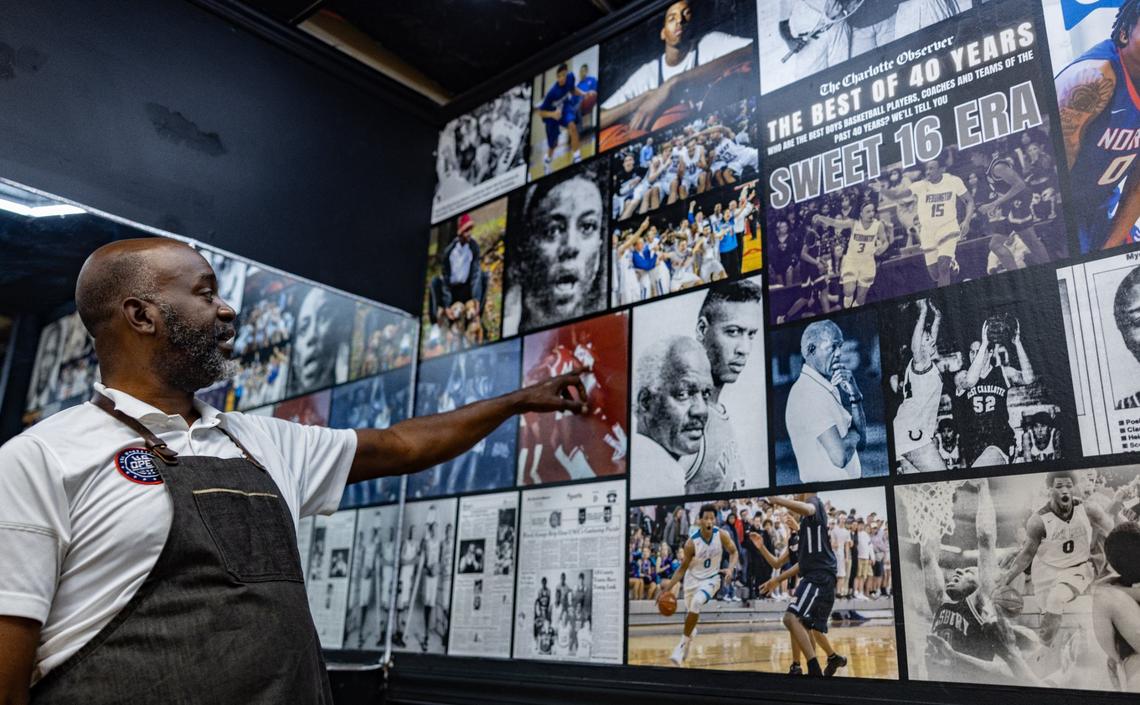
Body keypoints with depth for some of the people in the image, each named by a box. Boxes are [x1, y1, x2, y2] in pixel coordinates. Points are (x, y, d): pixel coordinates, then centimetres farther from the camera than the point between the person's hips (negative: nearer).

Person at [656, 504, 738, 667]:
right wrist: (669, 586, -20)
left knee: (696, 603, -27)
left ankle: (683, 644, -13)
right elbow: (683, 568, -12)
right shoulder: (692, 542, -23)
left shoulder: (721, 535, -20)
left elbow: (733, 552, -2)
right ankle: (691, 633, 52)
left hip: (711, 578, -1)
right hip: (693, 578, 1)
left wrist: (730, 569, -21)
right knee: (690, 613, 13)